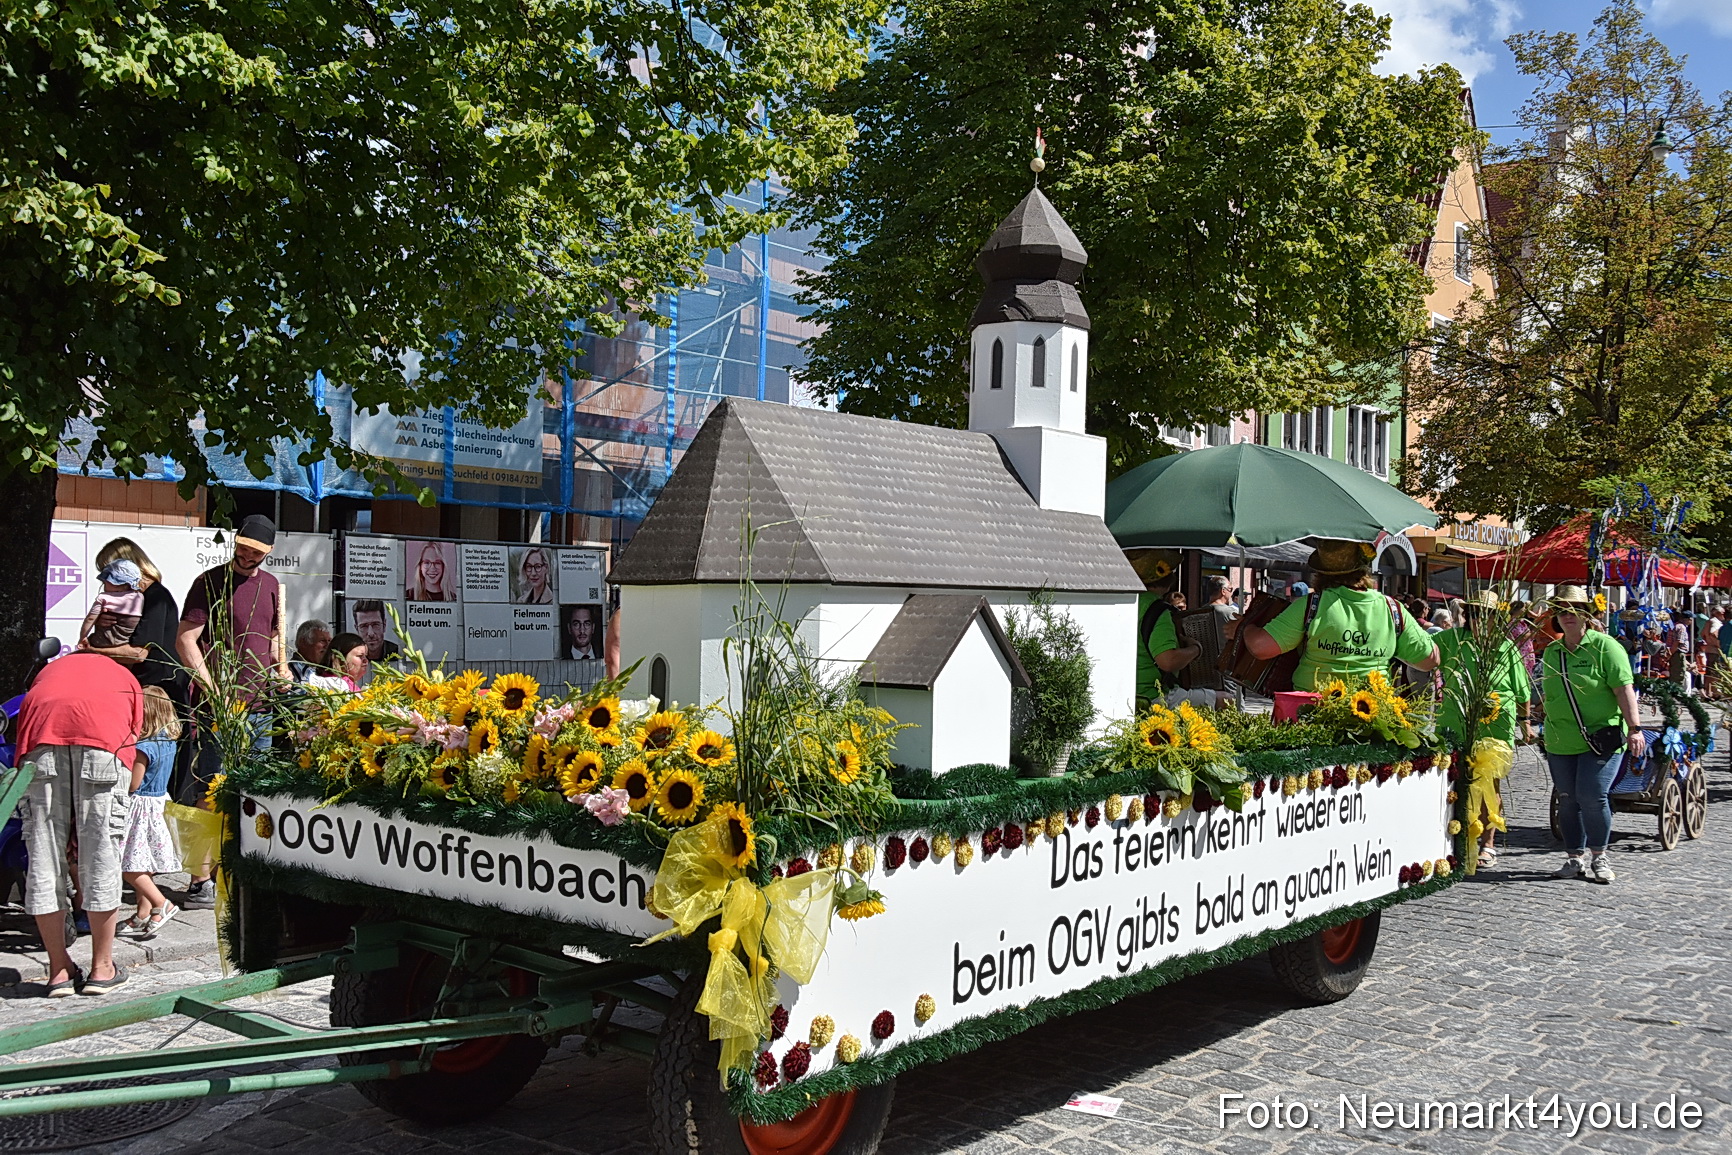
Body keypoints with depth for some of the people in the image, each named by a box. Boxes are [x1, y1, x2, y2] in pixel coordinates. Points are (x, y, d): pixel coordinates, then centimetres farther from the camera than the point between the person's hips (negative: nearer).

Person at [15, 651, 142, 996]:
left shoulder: (50, 669, 40)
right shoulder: (125, 677, 36)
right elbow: (132, 737, 26)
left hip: (42, 734, 1)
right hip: (103, 735, -1)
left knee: (44, 853, 9)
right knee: (100, 852, 6)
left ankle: (60, 970, 15)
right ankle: (102, 968, 15)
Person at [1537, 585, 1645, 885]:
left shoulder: (1604, 646, -4)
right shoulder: (1551, 652, 12)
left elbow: (1624, 689, -10)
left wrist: (1634, 728, -16)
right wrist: (1549, 731, 21)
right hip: (1561, 743, 5)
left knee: (1592, 797, -11)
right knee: (1567, 801, 5)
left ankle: (1599, 857, 7)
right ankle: (1575, 858, 17)